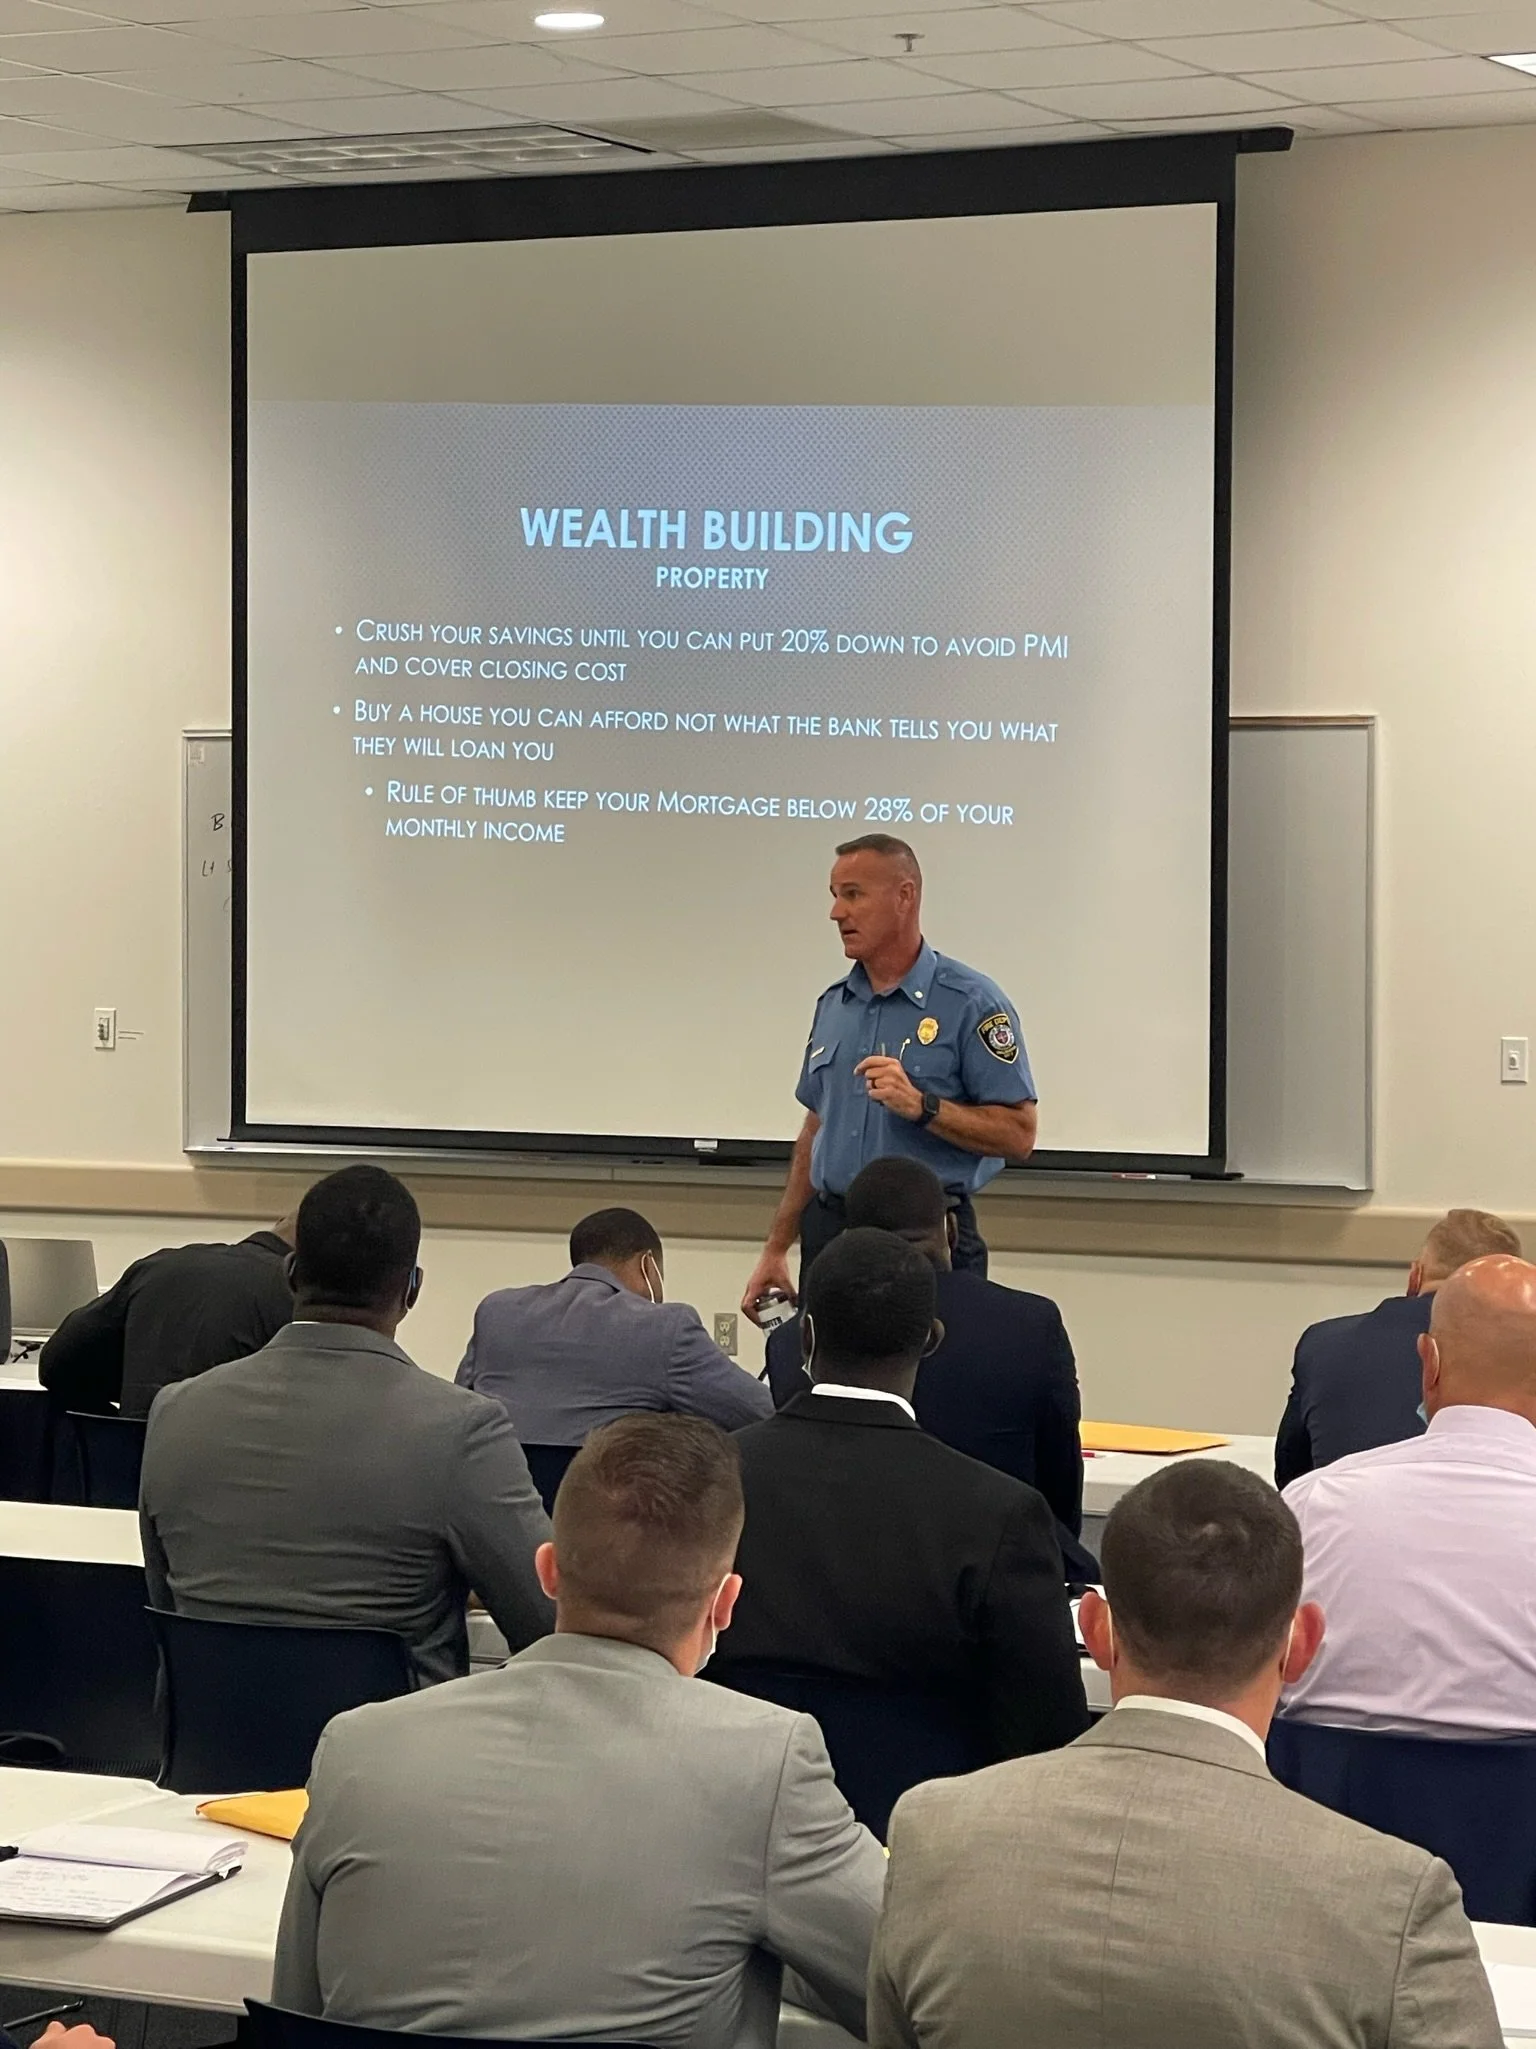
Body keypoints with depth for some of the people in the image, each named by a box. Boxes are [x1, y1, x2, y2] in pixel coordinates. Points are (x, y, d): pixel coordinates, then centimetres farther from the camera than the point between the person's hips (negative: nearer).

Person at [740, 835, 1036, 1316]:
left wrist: (921, 1106, -23)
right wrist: (776, 1249, 17)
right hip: (828, 1236, 6)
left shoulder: (971, 1003, -8)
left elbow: (1018, 1134, -11)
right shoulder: (833, 1005, 12)